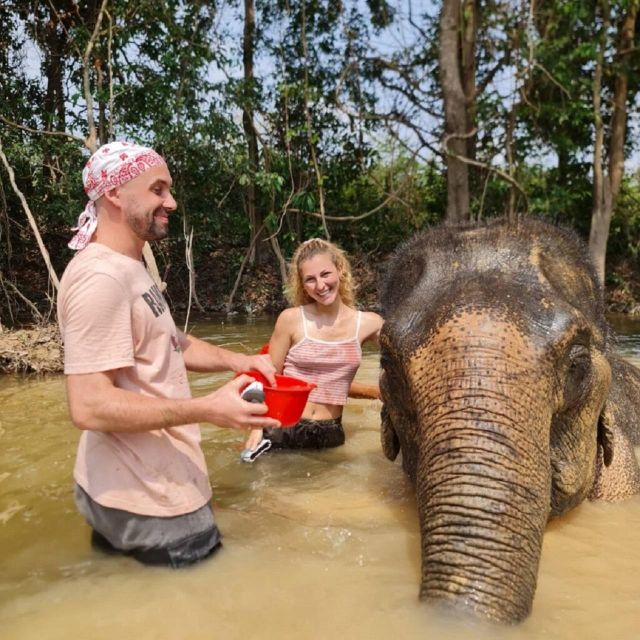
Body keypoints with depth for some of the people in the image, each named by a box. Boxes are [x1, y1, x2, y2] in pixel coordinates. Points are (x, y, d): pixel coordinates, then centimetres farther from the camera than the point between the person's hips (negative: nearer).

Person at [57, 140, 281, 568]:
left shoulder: (130, 269, 10)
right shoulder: (101, 277, -23)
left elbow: (169, 344, 18)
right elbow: (89, 406, -28)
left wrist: (238, 361, 2)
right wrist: (208, 410, -27)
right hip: (144, 498, -10)